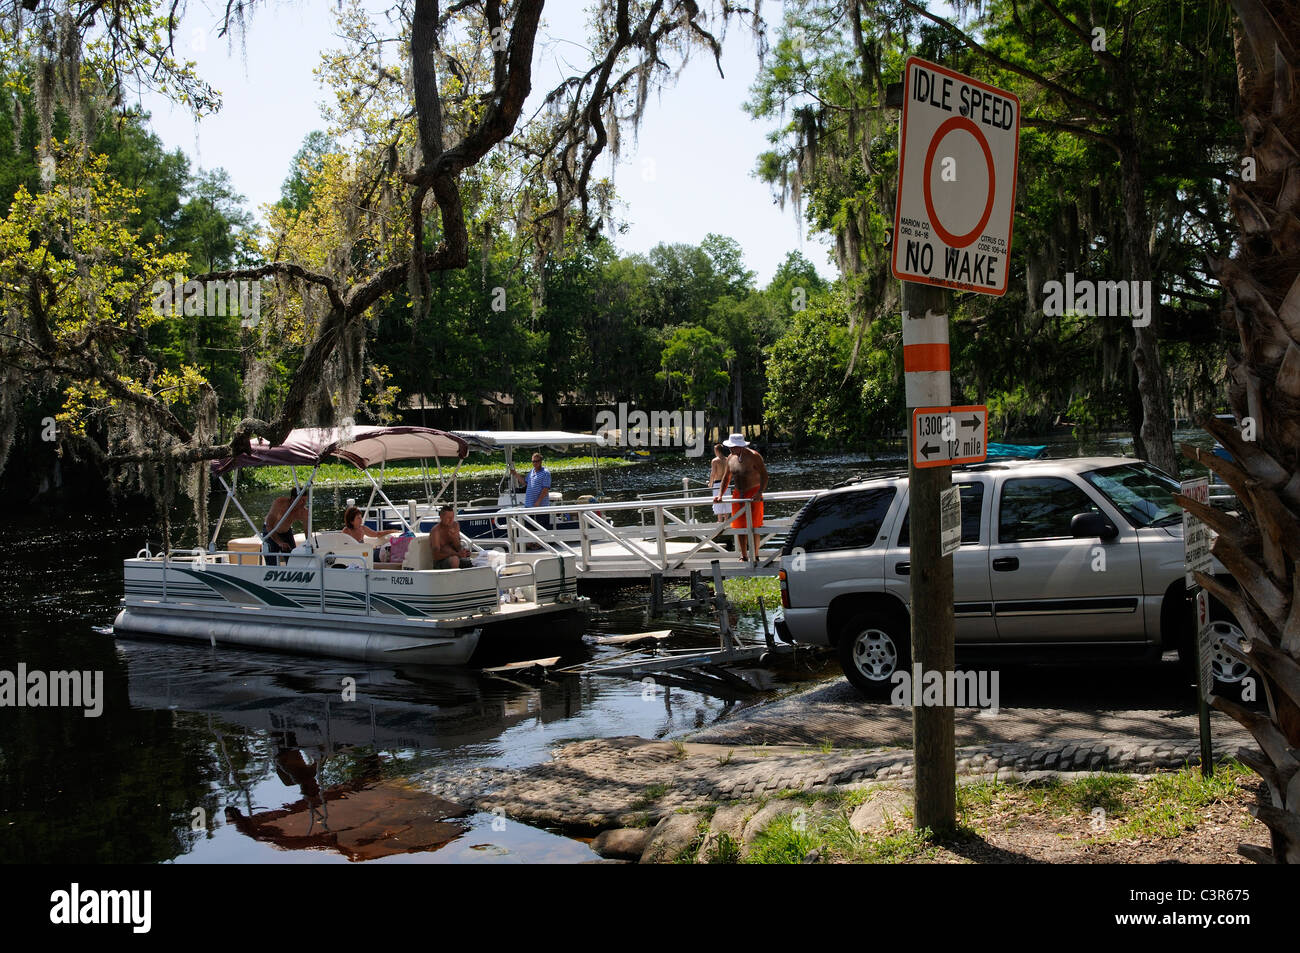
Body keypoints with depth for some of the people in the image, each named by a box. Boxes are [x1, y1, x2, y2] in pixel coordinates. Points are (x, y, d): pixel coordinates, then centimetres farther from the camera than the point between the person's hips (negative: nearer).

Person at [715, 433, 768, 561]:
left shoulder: (753, 456, -10)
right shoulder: (731, 458, 8)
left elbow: (764, 475, -13)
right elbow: (726, 478, 18)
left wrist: (759, 493, -25)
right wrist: (720, 495, 9)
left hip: (753, 494, -6)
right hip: (737, 495, 6)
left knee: (752, 526, -6)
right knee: (739, 526, 5)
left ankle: (754, 556, 0)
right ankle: (744, 556, 14)